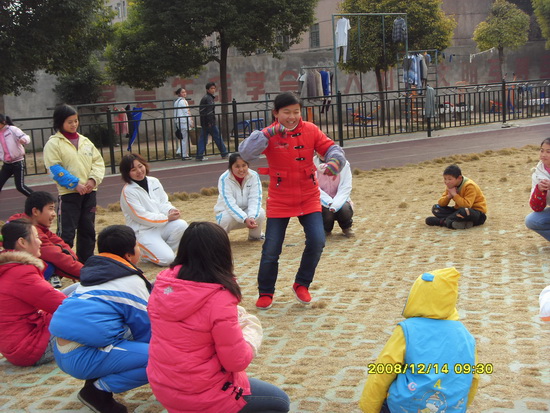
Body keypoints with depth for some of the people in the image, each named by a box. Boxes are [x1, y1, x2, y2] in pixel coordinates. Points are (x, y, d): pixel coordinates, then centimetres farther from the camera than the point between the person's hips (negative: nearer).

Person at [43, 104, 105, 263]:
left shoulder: (85, 141, 12)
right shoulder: (53, 143, -4)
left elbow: (98, 161, 10)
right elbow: (54, 168, -11)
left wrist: (93, 179, -8)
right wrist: (75, 184, -17)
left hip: (89, 192, 6)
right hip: (68, 194, -6)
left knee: (88, 230, 13)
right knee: (66, 232, -7)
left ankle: (86, 261, 25)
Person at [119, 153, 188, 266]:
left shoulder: (154, 181, 5)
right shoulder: (128, 191, -12)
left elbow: (164, 202, 10)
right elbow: (141, 216, -16)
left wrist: (171, 210, -14)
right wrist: (167, 218, -17)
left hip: (162, 225, 6)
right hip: (143, 231, -6)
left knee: (181, 225, -24)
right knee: (166, 259, -22)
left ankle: (164, 250, 0)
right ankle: (144, 252, 9)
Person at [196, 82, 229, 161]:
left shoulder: (204, 98, 18)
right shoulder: (209, 98, -11)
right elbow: (209, 111, -20)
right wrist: (210, 122, -21)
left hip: (204, 122, 9)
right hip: (209, 122, -9)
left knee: (203, 139, 6)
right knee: (217, 137, 0)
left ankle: (199, 156, 3)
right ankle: (224, 154, 7)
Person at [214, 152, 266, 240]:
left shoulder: (254, 176, -15)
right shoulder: (224, 179, -22)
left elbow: (255, 199, -19)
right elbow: (230, 203, -29)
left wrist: (251, 217, -37)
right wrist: (245, 219, -41)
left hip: (246, 210, 2)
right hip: (227, 211, -2)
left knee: (260, 213, -27)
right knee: (228, 218, -35)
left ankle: (255, 236, 5)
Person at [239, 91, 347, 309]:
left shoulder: (310, 130, -3)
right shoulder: (269, 135, -10)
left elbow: (331, 148, -4)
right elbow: (245, 152, -25)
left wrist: (334, 161, -27)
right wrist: (268, 134, -34)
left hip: (309, 198, 2)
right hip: (279, 201, -2)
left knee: (317, 241, -10)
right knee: (271, 249, -1)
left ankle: (302, 285, 14)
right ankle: (265, 293, 22)